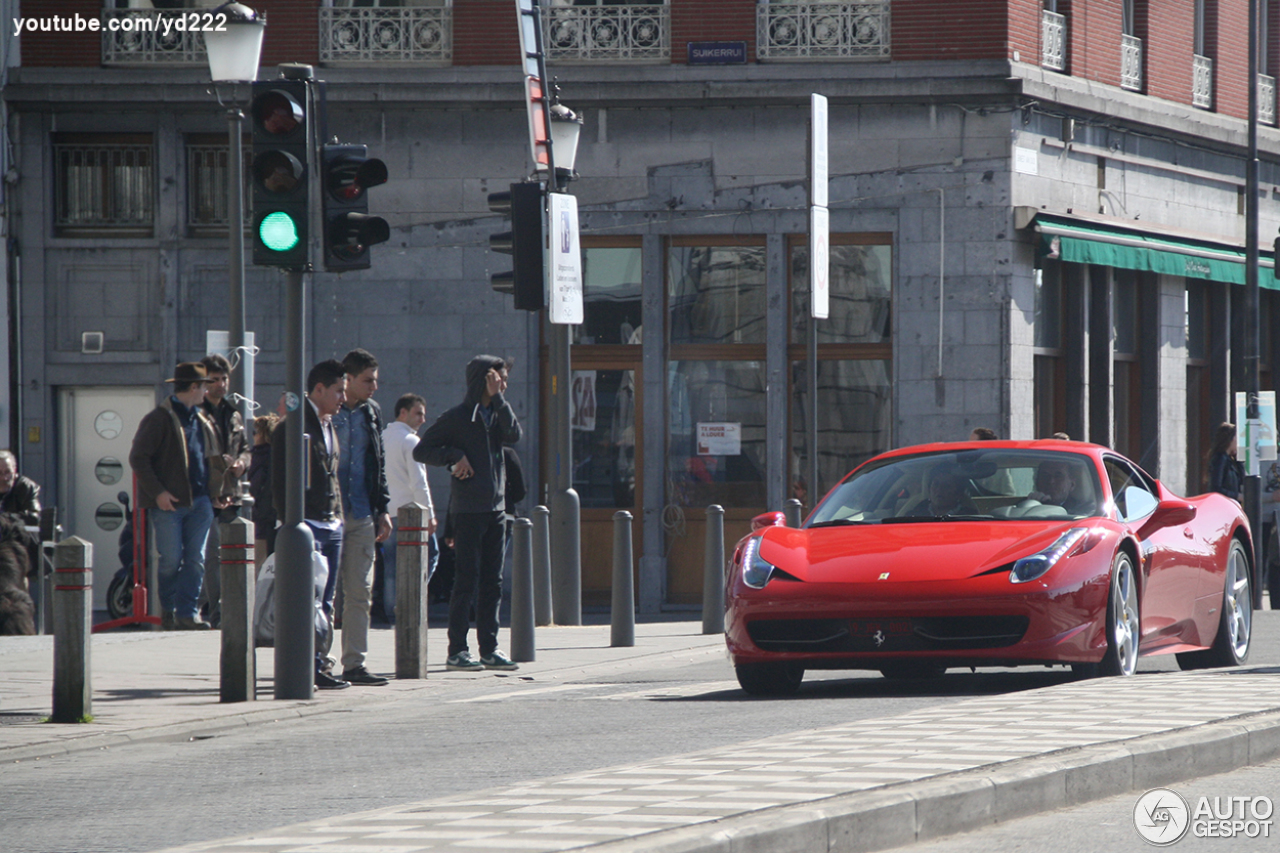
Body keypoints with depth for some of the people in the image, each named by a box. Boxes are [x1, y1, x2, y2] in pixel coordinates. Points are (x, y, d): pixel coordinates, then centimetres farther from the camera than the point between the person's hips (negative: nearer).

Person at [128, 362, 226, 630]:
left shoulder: (203, 421, 17)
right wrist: (158, 492, -15)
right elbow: (138, 457, -8)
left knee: (195, 560, -1)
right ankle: (168, 611, 13)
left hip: (199, 502, 6)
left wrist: (216, 493, 11)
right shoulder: (160, 418, -5)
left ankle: (187, 613, 0)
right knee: (171, 560, -4)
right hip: (168, 502, -6)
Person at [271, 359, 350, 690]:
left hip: (331, 526, 9)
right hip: (306, 525, -9)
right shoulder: (293, 427, -8)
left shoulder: (328, 425, 19)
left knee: (325, 602, 8)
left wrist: (338, 516, 16)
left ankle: (319, 665, 10)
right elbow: (281, 482, -11)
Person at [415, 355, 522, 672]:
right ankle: (457, 651, -4)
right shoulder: (457, 417, -4)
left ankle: (489, 649, 11)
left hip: (495, 508, 6)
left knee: (493, 581, 7)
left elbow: (513, 435, -7)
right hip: (468, 510, -6)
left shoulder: (497, 414, 13)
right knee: (467, 580, -6)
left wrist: (497, 398, -7)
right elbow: (421, 450, -2)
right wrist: (454, 456, -14)